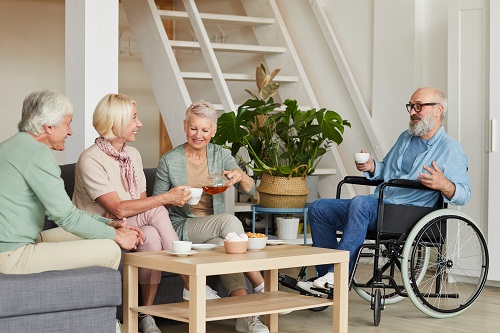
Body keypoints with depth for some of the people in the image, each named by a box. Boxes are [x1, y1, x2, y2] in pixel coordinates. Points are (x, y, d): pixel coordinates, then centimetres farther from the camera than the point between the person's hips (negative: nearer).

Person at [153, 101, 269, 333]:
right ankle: (261, 286, -24)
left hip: (215, 231, 3)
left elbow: (249, 190, -3)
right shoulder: (169, 161, -2)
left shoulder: (221, 155, 6)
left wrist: (241, 176, -26)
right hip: (182, 229, -3)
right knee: (230, 220, -31)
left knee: (222, 245, -33)